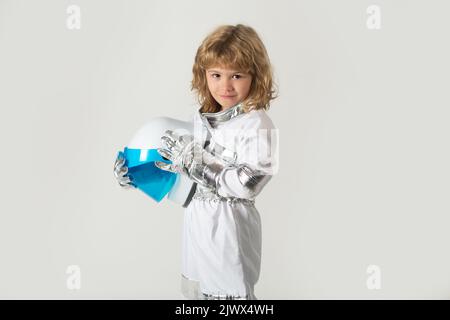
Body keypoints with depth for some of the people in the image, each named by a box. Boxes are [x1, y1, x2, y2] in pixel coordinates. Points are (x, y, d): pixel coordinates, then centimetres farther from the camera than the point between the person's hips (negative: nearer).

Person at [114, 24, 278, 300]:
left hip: (229, 225, -7)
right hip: (197, 219, 7)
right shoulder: (203, 118, 5)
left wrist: (194, 162, -24)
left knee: (229, 292, 8)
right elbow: (181, 163, 15)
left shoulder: (257, 124, -18)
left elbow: (248, 183, -25)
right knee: (195, 289, 21)